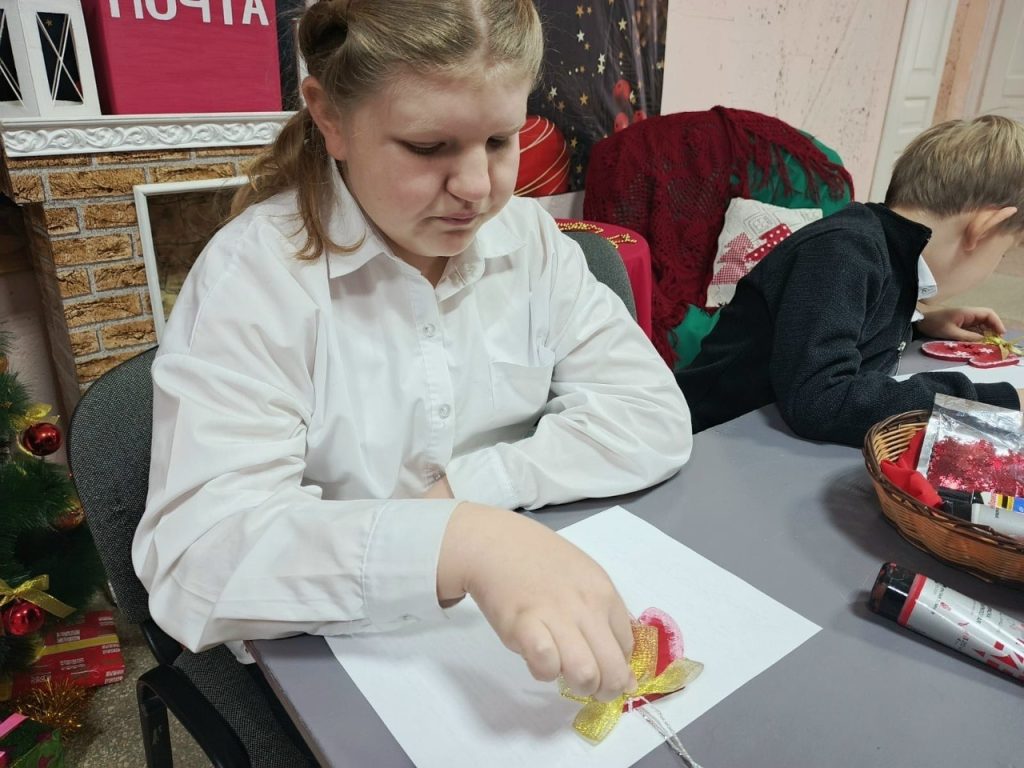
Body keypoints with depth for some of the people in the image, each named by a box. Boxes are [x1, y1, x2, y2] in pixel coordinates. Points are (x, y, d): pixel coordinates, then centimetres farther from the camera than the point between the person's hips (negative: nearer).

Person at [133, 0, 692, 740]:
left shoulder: (530, 238, -4)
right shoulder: (252, 276, -17)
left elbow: (655, 418, -9)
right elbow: (196, 556, -26)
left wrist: (466, 486, -19)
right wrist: (460, 543, -40)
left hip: (532, 623, 4)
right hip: (331, 667, -3)